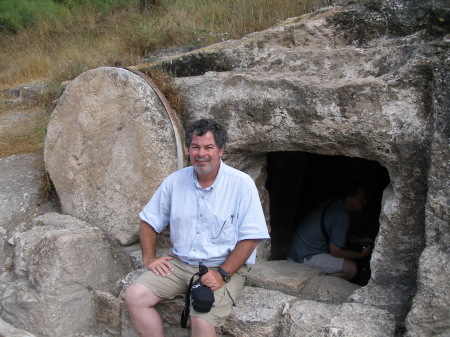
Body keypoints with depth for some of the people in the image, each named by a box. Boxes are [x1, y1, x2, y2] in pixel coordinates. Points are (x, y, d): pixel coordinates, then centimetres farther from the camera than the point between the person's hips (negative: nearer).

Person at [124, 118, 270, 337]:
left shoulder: (241, 184, -9)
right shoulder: (175, 181, 4)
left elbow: (250, 237, -11)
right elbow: (149, 221, 14)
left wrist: (223, 274, -18)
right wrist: (149, 257, 1)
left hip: (225, 267, -4)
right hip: (180, 263, 5)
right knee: (134, 296, -14)